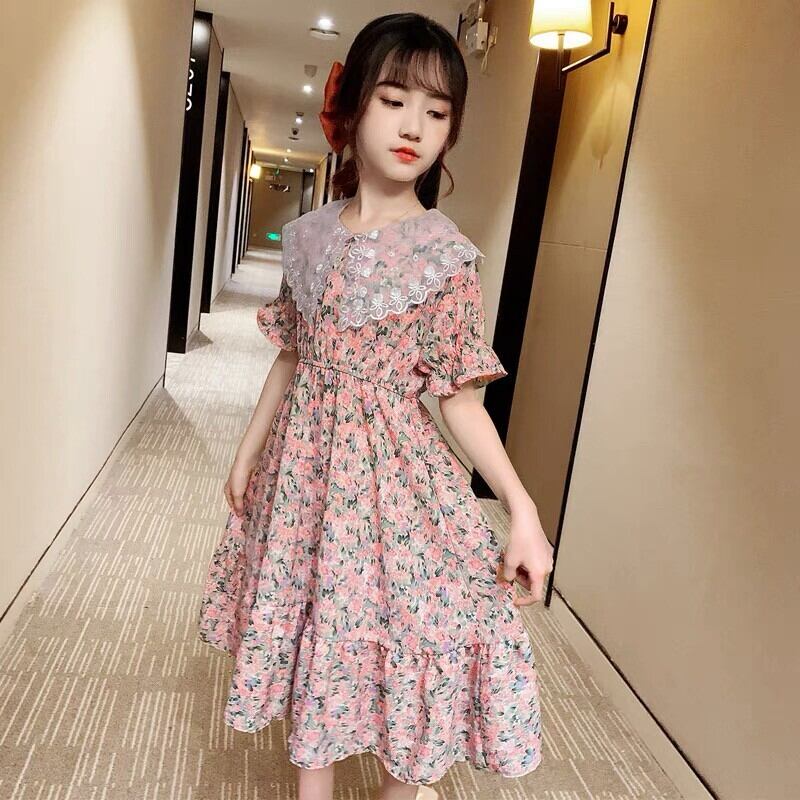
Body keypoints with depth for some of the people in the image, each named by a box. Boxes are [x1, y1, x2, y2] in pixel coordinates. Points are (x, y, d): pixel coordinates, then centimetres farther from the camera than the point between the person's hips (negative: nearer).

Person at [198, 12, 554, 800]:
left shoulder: (445, 253, -10)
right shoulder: (310, 235, 2)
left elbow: (458, 397, -9)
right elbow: (290, 358, 10)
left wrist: (522, 508, -15)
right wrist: (248, 450, 15)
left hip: (392, 469, -4)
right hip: (304, 460, 5)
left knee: (401, 629, 5)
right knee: (308, 630, 17)